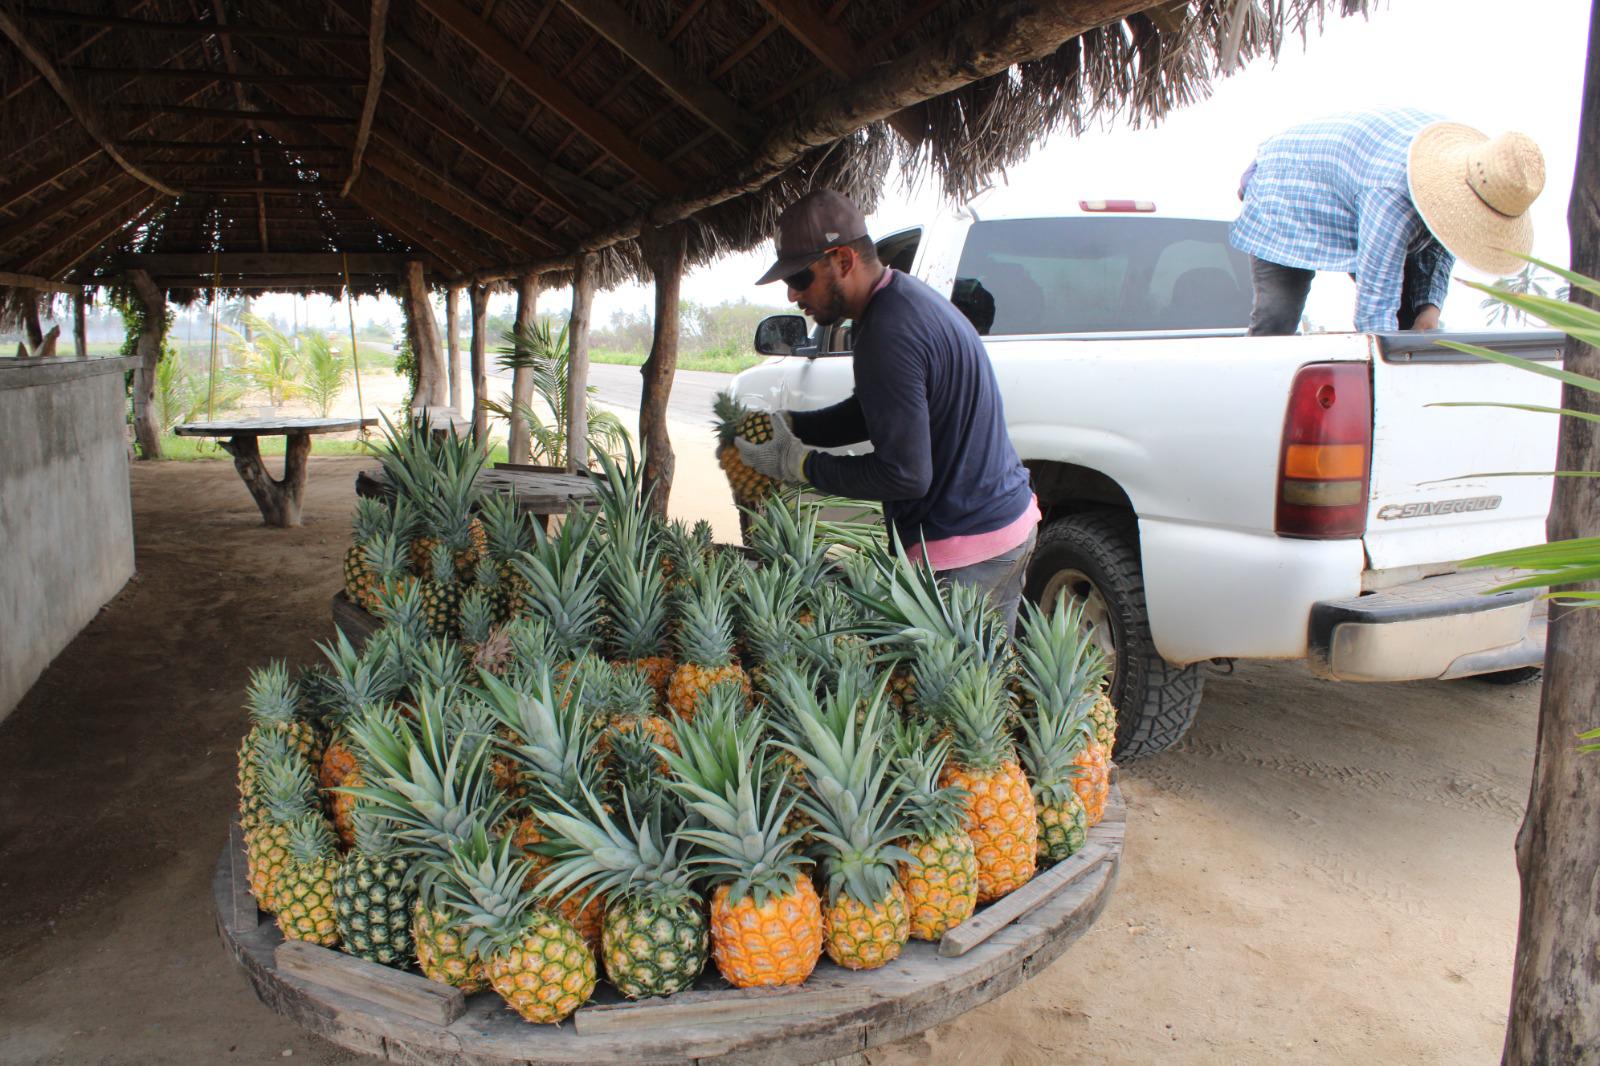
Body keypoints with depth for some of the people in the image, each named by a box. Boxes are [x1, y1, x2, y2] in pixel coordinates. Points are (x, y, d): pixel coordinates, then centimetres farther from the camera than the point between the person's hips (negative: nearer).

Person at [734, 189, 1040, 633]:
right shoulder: (909, 295, 9)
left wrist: (801, 464, -16)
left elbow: (905, 474, -25)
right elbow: (870, 412, 19)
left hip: (964, 554, -11)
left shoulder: (888, 336, -25)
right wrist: (790, 424, 7)